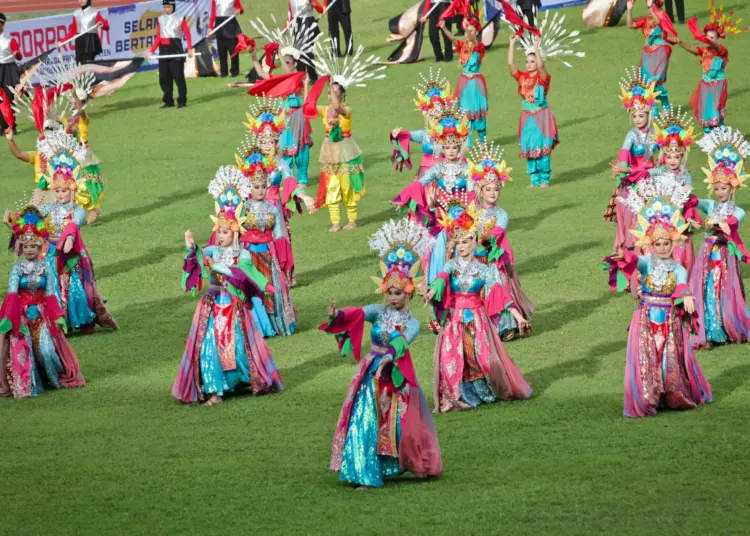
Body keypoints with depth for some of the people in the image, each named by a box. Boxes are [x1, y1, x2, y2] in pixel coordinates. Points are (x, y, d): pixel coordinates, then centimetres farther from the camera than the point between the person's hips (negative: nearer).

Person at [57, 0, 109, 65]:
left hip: (91, 42, -4)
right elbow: (72, 31, 17)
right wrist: (62, 41, 11)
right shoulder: (76, 14, 13)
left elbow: (106, 26, -7)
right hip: (80, 42, 4)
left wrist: (101, 25, -30)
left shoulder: (95, 13, 0)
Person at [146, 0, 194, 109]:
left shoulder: (180, 18, 0)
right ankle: (168, 101, 12)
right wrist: (151, 51, 3)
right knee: (164, 78, 4)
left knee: (178, 76, -5)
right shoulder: (160, 19, 11)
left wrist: (190, 49, -18)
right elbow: (158, 37, 12)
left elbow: (187, 34, -5)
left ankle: (182, 101, 1)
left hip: (176, 49, -4)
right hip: (163, 50, 4)